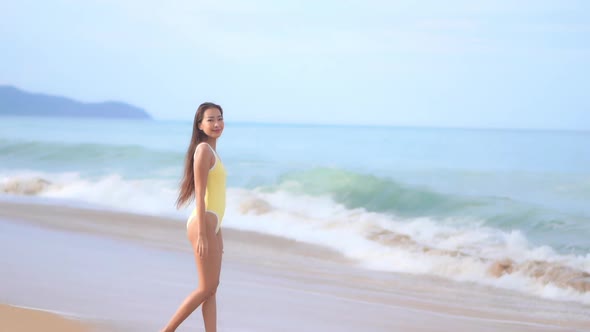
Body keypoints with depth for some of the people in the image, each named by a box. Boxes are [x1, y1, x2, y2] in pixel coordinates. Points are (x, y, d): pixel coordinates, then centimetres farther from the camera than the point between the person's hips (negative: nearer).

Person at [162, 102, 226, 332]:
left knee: (212, 288, 8)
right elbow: (199, 194, -17)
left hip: (212, 225, 9)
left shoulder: (212, 150, 16)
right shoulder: (203, 149, -13)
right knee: (206, 288, -5)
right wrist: (202, 235, -21)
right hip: (203, 225, -9)